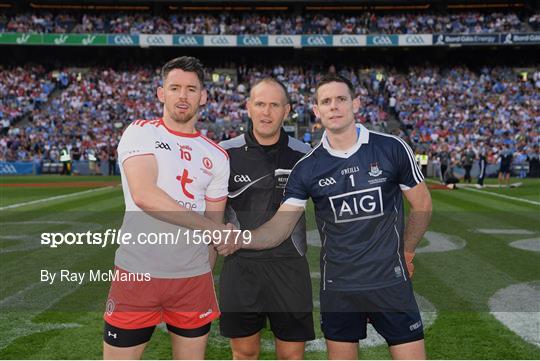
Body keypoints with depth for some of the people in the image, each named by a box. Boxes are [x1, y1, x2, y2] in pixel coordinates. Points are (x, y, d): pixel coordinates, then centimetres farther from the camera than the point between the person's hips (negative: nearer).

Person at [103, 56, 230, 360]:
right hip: (137, 274, -3)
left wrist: (205, 275, 9)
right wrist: (211, 227, -16)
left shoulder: (217, 157, 9)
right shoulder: (141, 132, -2)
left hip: (194, 278, 4)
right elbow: (143, 195, -18)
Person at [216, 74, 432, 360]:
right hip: (337, 287, 1)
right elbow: (280, 226, -7)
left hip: (390, 281, -1)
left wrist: (405, 252, 10)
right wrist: (240, 240, -24)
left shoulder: (392, 148, -5)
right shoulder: (306, 168, -3)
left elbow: (422, 205, 6)